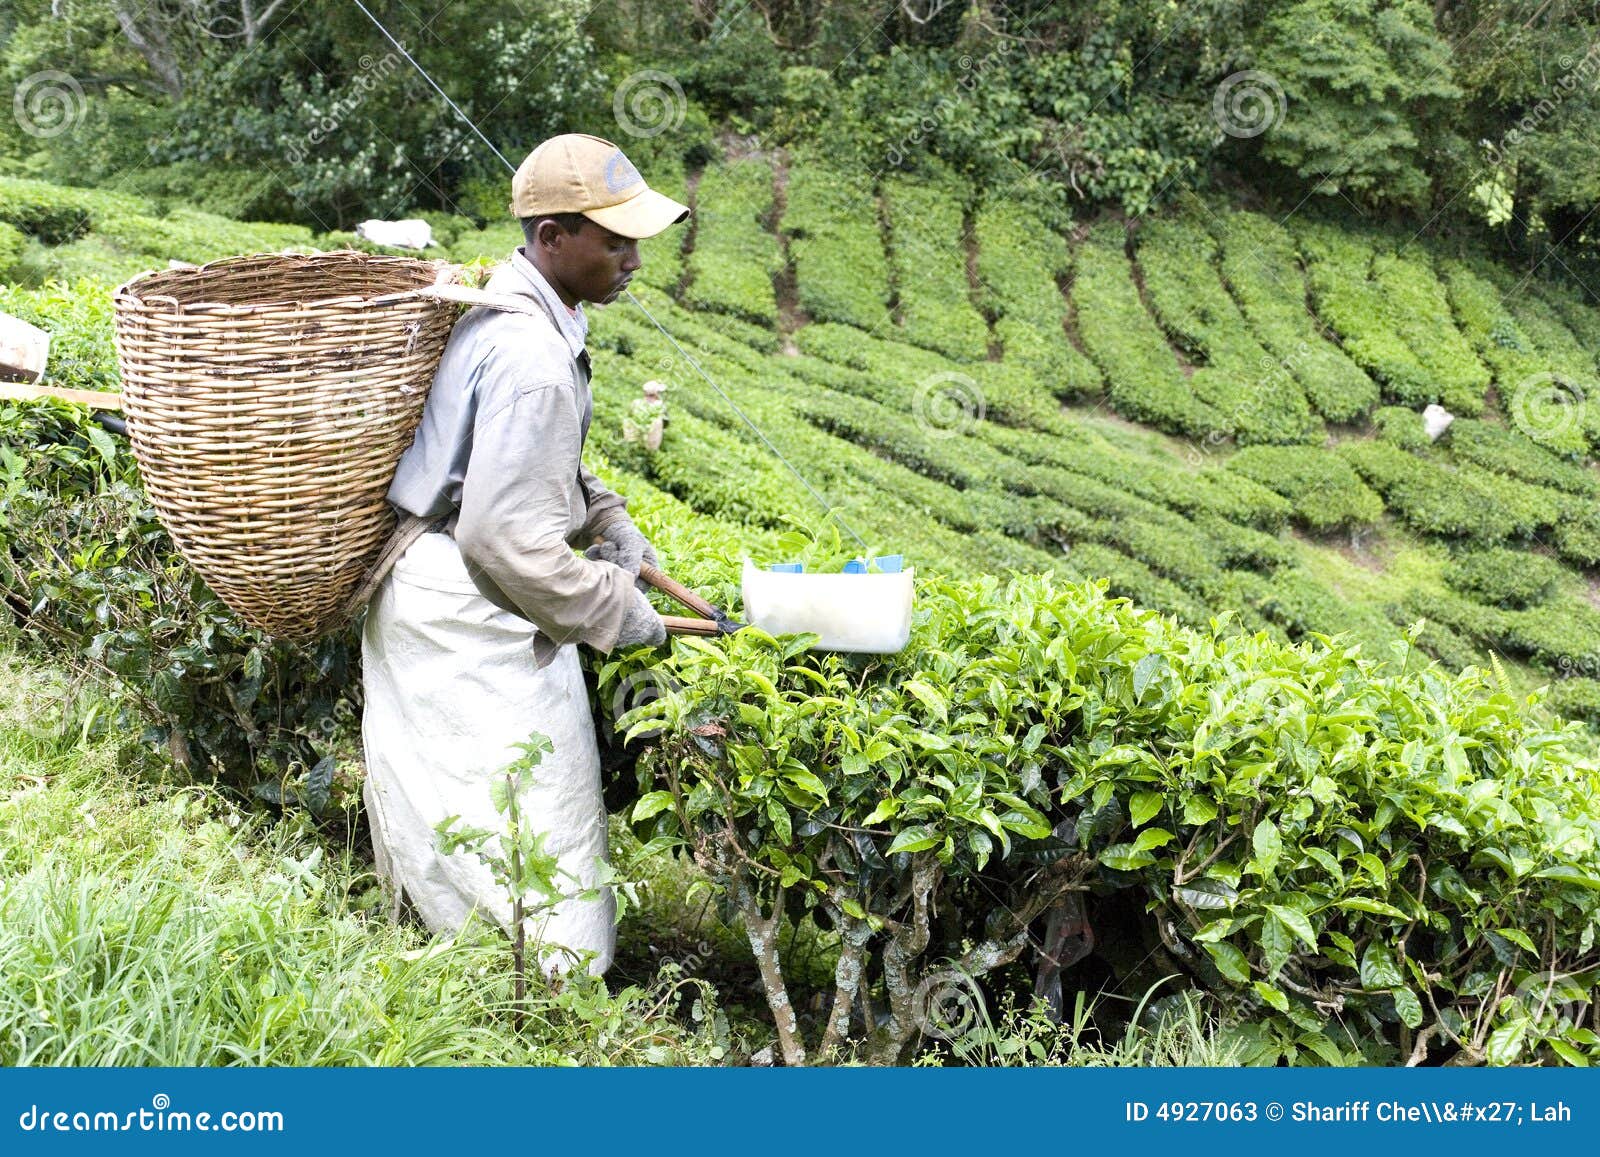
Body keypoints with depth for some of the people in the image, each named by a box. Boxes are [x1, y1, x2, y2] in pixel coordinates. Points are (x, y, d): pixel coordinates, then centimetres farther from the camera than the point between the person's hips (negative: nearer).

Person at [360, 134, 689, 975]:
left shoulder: (512, 305, 8)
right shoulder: (532, 354, -24)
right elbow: (505, 536, -25)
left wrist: (606, 519, 11)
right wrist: (613, 609, -13)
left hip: (419, 585, 10)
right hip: (472, 619, -10)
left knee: (438, 823, 21)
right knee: (543, 843, -3)